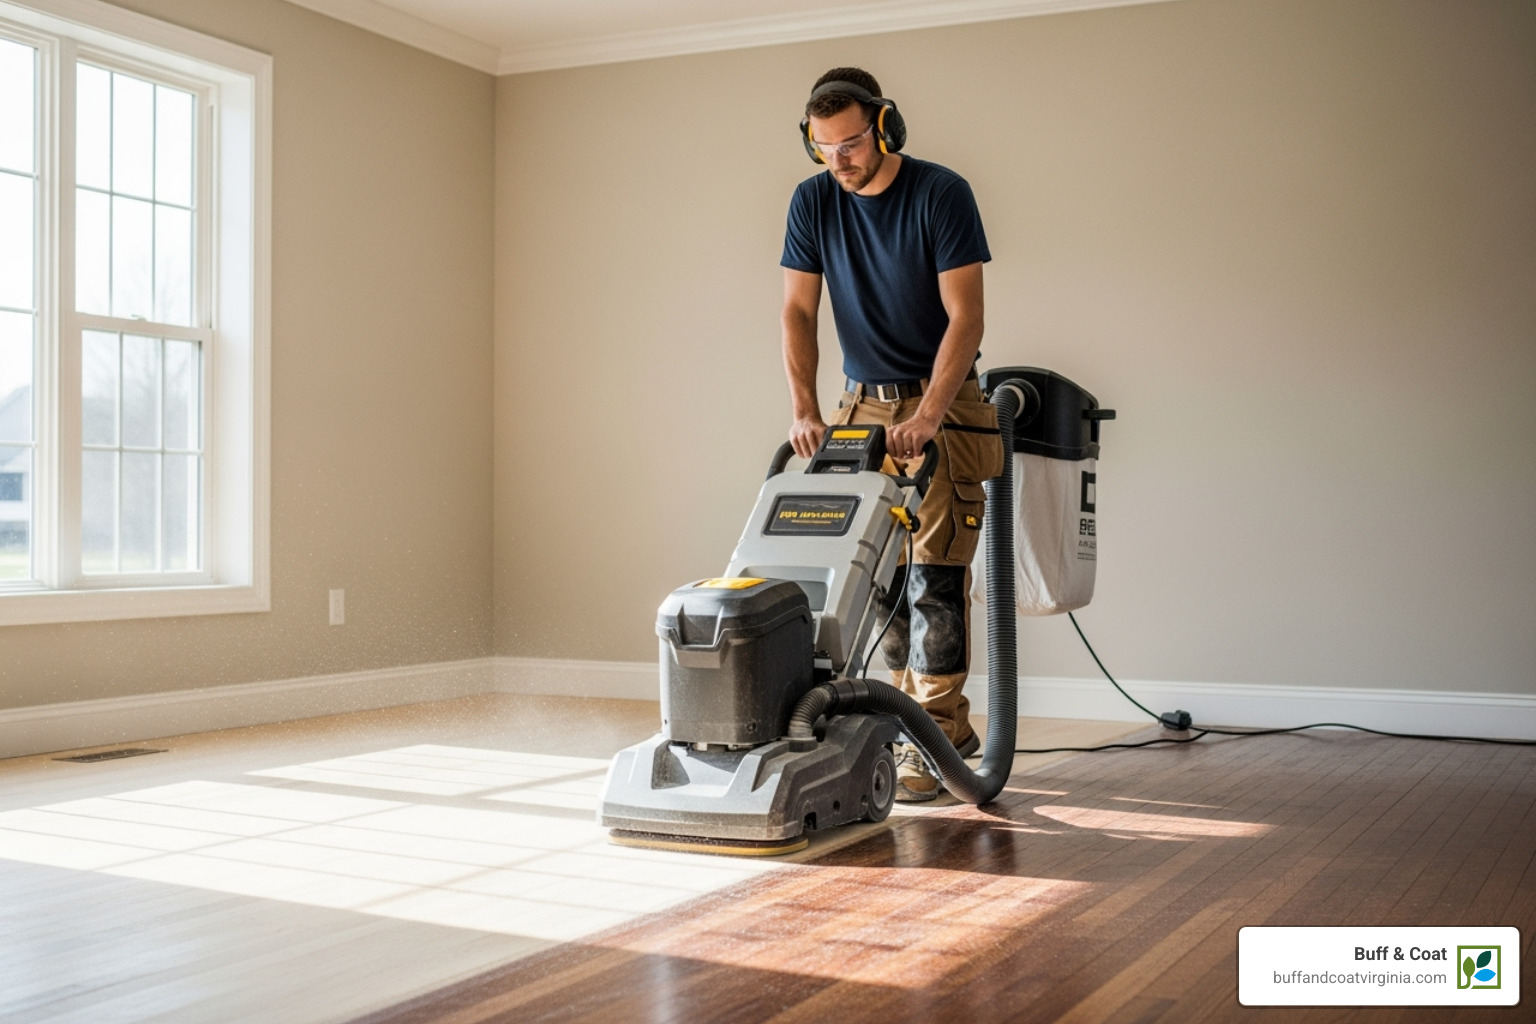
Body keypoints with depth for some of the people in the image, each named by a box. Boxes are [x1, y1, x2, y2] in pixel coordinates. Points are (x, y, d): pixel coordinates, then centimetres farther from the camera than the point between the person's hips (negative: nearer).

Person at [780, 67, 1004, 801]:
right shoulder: (813, 201, 0)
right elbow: (797, 313, -2)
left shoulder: (942, 194, -14)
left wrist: (925, 417, -29)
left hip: (942, 406, -5)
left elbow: (965, 317, -18)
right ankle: (949, 725, 17)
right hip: (864, 407, 5)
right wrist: (806, 410, -16)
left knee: (935, 575, -10)